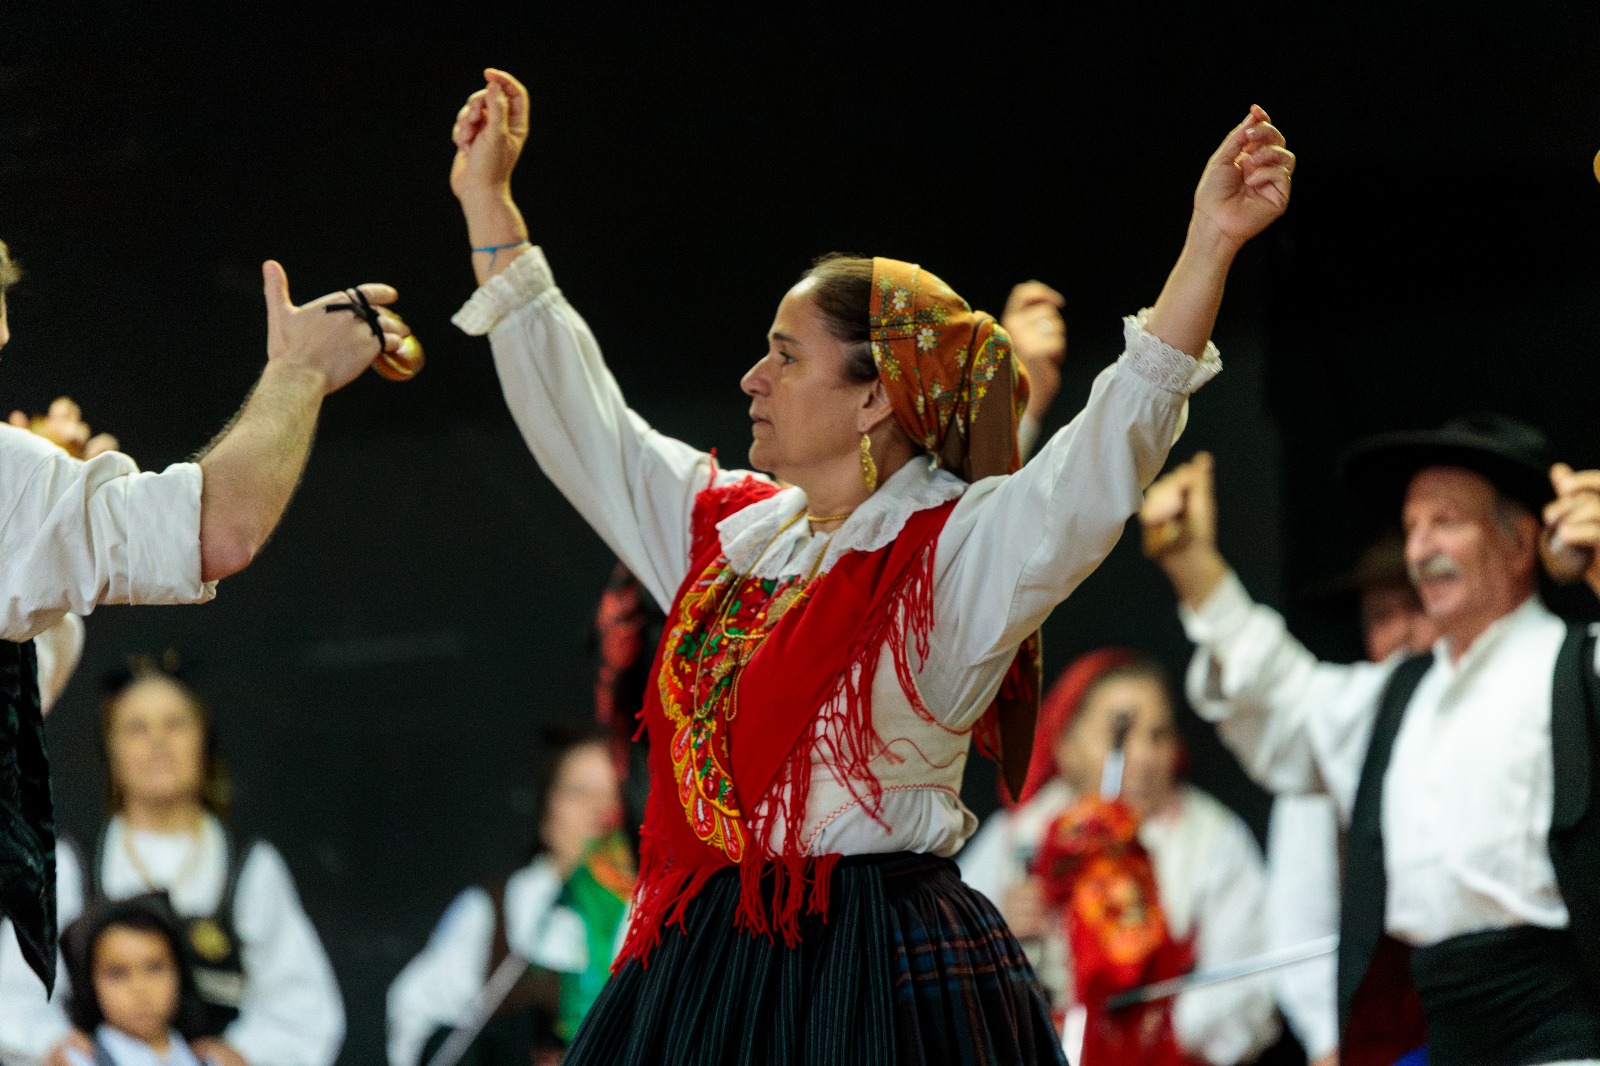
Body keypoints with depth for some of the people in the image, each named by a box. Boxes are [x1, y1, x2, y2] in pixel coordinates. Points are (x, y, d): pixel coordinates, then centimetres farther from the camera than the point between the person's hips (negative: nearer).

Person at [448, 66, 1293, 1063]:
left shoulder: (960, 551, -5)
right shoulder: (725, 525, 15)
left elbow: (1116, 436, -17)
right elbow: (577, 413, 25)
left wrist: (1211, 247, -29)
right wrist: (488, 200, 27)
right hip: (700, 968, 6)